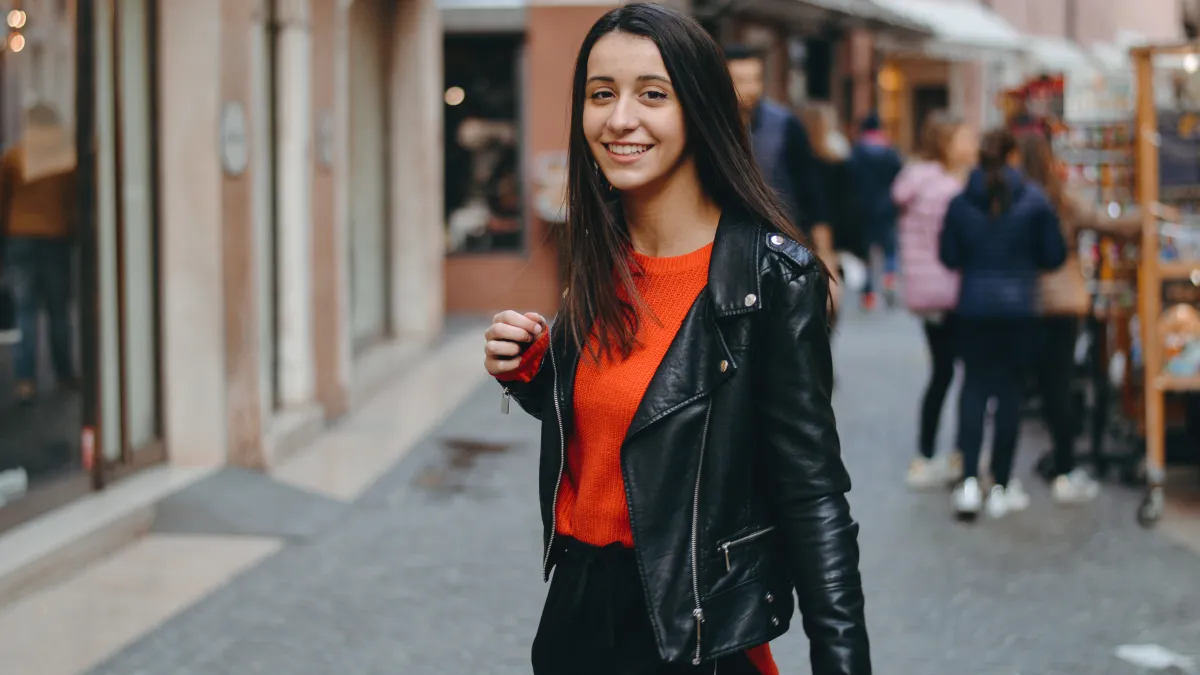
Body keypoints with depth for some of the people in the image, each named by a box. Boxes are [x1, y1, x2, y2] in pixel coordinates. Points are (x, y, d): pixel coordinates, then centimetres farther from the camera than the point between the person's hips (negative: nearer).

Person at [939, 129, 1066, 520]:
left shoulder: (960, 203, -3)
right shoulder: (1034, 201, -6)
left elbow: (949, 256, 3)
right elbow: (1054, 256, -2)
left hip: (972, 308, 1)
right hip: (1019, 307, -1)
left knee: (974, 387, 10)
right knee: (1009, 391, 6)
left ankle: (969, 481, -5)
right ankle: (1001, 487, 11)